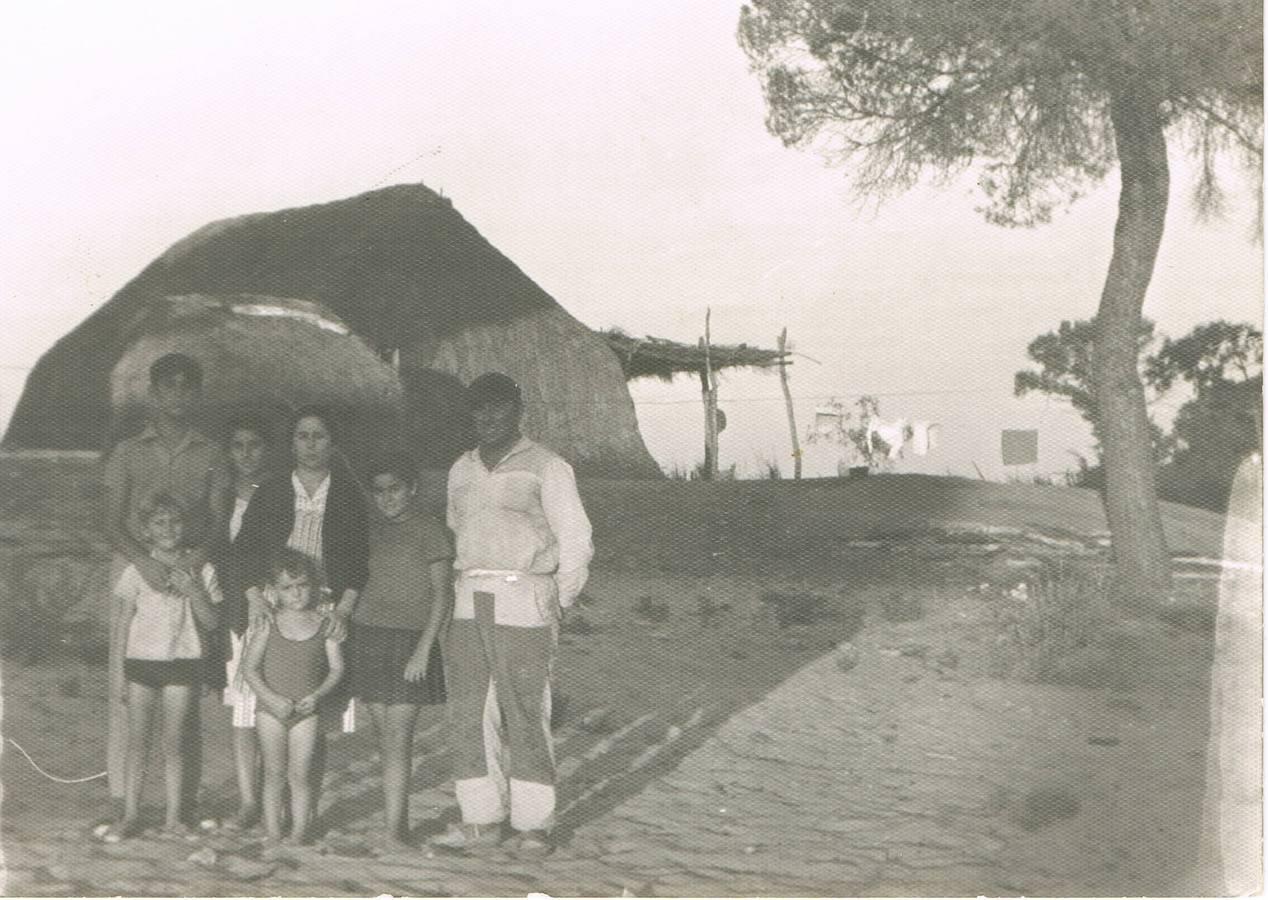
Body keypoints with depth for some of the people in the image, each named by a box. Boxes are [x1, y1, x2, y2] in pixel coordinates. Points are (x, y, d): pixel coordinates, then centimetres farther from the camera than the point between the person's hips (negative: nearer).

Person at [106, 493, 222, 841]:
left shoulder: (200, 570, 2)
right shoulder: (138, 569, 2)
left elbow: (210, 623, 1)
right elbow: (123, 623, 5)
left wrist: (194, 591, -15)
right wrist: (119, 672, 2)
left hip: (183, 660, 0)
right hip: (141, 659, 0)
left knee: (174, 743, 3)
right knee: (137, 741, 1)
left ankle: (174, 816, 10)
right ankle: (130, 816, 7)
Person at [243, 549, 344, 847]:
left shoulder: (323, 625, -1)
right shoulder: (268, 625, -2)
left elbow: (337, 668, 0)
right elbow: (250, 667, -3)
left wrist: (317, 696, -14)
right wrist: (272, 699, -13)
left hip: (306, 712, 0)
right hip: (270, 710, 0)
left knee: (300, 774, 0)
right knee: (274, 773, 7)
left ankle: (299, 834, 8)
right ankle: (273, 836, 14)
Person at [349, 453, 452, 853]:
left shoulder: (429, 531, -3)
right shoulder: (371, 529, 13)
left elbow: (443, 595, -5)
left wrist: (423, 650, -11)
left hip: (410, 640, -5)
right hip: (368, 636, 5)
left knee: (398, 741, -9)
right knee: (385, 740, 4)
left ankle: (393, 831, -11)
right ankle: (400, 823, 9)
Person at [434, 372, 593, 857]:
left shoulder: (545, 467, -1)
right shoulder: (462, 469, 16)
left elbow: (576, 542, 0)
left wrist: (557, 606, -2)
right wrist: (462, 590, 13)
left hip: (523, 602, -5)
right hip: (469, 603, 6)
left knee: (525, 714, -5)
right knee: (470, 712, 3)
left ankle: (533, 822, 2)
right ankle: (483, 818, 10)